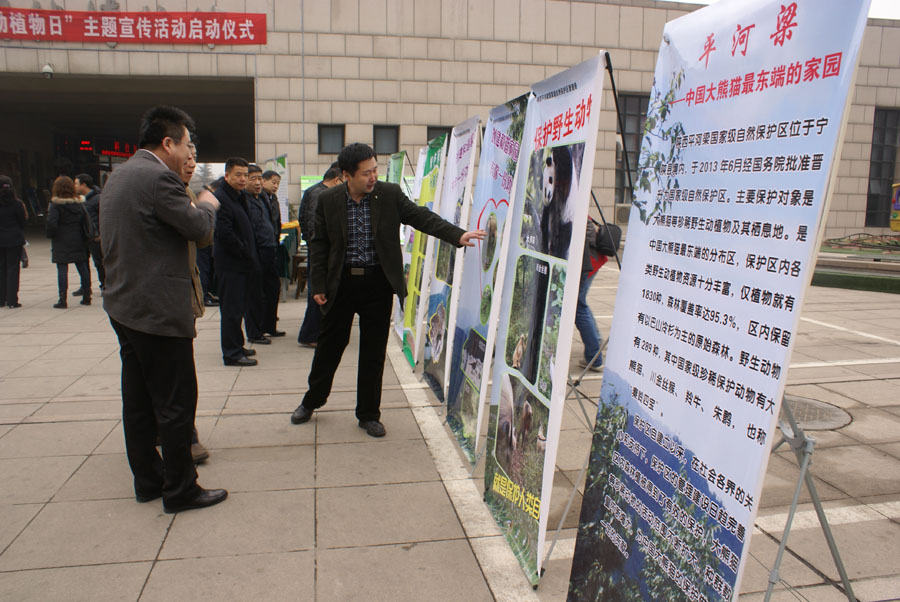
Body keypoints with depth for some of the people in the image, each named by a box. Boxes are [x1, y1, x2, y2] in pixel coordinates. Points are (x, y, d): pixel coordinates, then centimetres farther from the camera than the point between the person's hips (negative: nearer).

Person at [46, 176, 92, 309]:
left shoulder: (55, 204, -9)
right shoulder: (79, 203, 5)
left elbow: (51, 223, -18)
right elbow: (86, 221, 5)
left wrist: (51, 235, -1)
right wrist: (86, 237, 12)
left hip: (61, 243, -4)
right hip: (77, 242, 4)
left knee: (62, 270, -3)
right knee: (82, 268, 9)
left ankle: (62, 300, -4)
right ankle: (86, 297, 13)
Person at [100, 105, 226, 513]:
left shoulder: (118, 176, 14)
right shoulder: (159, 178, -17)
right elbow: (199, 229, -13)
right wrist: (207, 205, 8)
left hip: (124, 306, 10)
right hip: (159, 310, -10)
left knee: (138, 402, 16)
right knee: (176, 403, 1)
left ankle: (147, 480, 29)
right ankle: (180, 490, 12)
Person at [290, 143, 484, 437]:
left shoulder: (390, 194, -4)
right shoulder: (328, 200, -3)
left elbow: (421, 216, -6)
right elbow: (319, 244, 2)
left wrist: (457, 235, -20)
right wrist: (318, 285, -2)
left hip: (378, 283, 0)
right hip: (341, 282, 0)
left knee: (374, 352, 6)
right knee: (329, 345, 12)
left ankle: (369, 414, 22)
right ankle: (312, 401, 35)